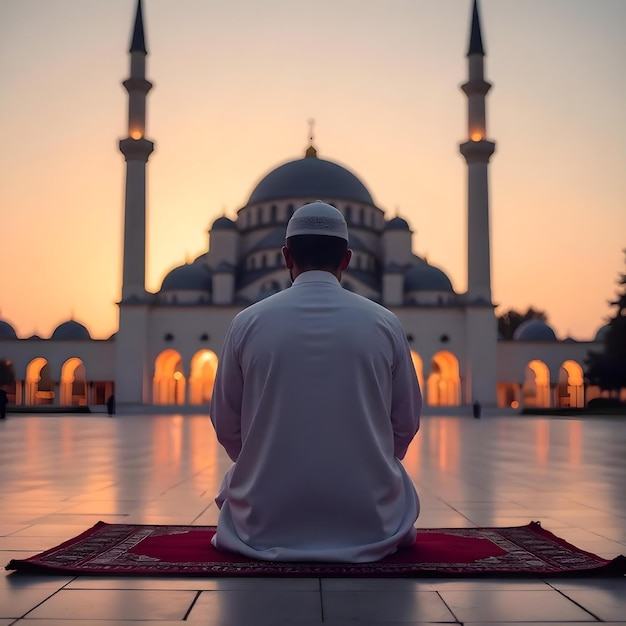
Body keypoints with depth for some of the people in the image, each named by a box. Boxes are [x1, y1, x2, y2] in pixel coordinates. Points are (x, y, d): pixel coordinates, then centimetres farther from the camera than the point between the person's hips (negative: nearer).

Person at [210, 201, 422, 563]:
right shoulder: (385, 323, -3)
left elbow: (226, 426, 3)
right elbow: (406, 424, 5)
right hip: (371, 525, 1)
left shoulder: (248, 322, -4)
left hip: (264, 526, 0)